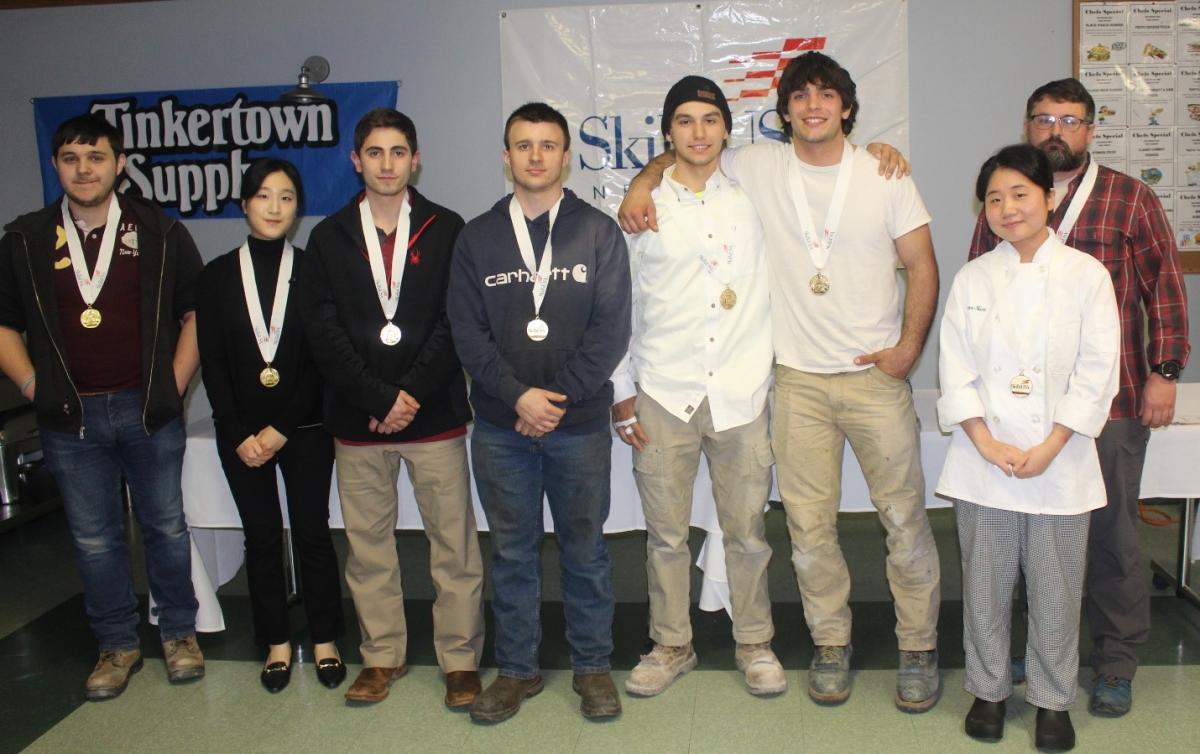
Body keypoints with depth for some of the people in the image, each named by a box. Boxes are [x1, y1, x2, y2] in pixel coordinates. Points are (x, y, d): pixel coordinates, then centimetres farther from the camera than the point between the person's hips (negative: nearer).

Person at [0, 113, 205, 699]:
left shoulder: (160, 232, 1)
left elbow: (196, 311, 5)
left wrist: (175, 383, -3)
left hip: (148, 410, -1)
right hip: (70, 417, 1)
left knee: (166, 526, 9)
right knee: (94, 539, 10)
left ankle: (179, 633, 26)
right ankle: (117, 647, 25)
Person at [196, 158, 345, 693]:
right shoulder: (218, 276, 3)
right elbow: (212, 362, 1)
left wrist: (280, 429, -8)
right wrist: (240, 435, -6)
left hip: (304, 428, -1)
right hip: (241, 433, 2)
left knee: (313, 533, 2)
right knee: (261, 537, 8)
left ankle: (324, 641, 16)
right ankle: (276, 643, 21)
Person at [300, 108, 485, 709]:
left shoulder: (445, 230, 4)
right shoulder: (329, 238, 8)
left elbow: (454, 323, -3)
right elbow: (323, 333, 0)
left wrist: (413, 395, -12)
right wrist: (382, 399, -10)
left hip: (435, 414, -2)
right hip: (356, 419, 2)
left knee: (453, 543, 1)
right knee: (367, 545, 10)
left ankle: (460, 659, 15)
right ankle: (382, 656, 25)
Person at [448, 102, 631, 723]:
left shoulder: (598, 232, 2)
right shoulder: (477, 237, 6)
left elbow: (611, 328, -5)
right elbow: (467, 331, 0)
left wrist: (556, 398, -12)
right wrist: (518, 396, -12)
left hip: (580, 424, -1)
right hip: (499, 426, 2)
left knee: (585, 549, 9)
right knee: (511, 551, 11)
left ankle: (592, 666, 25)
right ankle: (516, 669, 25)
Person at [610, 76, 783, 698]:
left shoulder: (751, 197, 6)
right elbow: (621, 306, 7)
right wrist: (622, 391, 4)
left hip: (741, 393, 1)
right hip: (663, 395, 0)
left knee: (747, 531, 7)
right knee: (666, 534, 7)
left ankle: (754, 644, 25)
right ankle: (670, 646, 25)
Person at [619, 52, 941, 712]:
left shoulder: (885, 176, 2)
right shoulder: (757, 167, 3)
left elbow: (922, 267, 4)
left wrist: (908, 348, -5)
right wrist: (642, 182, -2)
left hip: (876, 374, 0)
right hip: (799, 381, 1)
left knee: (904, 516, 5)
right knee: (809, 525, 6)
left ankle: (918, 647, 22)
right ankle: (830, 644, 25)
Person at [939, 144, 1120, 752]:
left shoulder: (1086, 275, -1)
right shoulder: (973, 279, 4)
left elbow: (1097, 372, -4)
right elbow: (955, 370, 1)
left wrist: (1050, 448, -11)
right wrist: (986, 444, -10)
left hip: (1060, 463, -1)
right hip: (983, 460, 1)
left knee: (1056, 588, 7)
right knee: (985, 585, 9)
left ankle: (1053, 700, 25)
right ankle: (988, 689, 27)